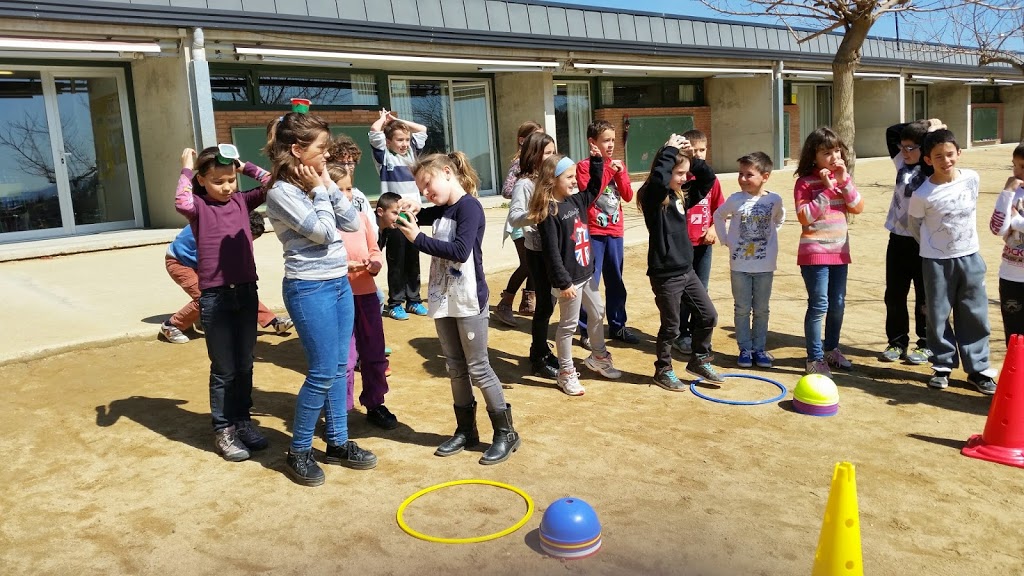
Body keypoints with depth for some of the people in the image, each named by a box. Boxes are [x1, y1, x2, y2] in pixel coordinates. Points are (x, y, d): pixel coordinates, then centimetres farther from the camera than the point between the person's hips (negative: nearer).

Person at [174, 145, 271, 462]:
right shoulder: (198, 205, -5)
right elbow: (181, 203, -27)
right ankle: (223, 430, 17)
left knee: (245, 365, 14)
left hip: (247, 292, 4)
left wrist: (245, 166, 2)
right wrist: (186, 170, -13)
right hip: (214, 296, -4)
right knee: (224, 369, 5)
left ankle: (243, 420, 28)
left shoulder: (242, 200, 5)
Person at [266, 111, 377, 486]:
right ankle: (298, 452, 13)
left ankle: (338, 442, 26)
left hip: (339, 283, 8)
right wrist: (321, 190, -10)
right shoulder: (281, 192, -14)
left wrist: (329, 185, -1)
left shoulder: (316, 184, 9)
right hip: (310, 289, -8)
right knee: (322, 373, -4)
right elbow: (324, 233, -20)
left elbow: (352, 223, 5)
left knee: (339, 368, 13)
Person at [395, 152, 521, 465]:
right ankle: (466, 430, 26)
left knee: (478, 369, -2)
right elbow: (423, 216, 30)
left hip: (469, 302, -8)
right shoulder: (441, 210, 10)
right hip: (443, 300, 8)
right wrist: (412, 211, 6)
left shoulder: (469, 206, -14)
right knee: (455, 368, 14)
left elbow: (461, 251, -25)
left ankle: (506, 432, 11)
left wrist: (418, 238, -22)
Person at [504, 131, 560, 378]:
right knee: (545, 304, -1)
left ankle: (542, 351, 28)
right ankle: (539, 360, 12)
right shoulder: (524, 184, -12)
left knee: (549, 302, 14)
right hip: (537, 251, -7)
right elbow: (514, 219, -22)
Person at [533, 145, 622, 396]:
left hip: (586, 273, 9)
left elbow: (594, 188, 24)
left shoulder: (576, 200, 5)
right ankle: (566, 373, 17)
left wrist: (597, 161, 11)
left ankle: (598, 357, 41)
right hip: (568, 279, -9)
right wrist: (563, 282, -24)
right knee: (568, 325, 3)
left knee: (598, 313, 21)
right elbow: (551, 252, -23)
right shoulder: (549, 213, -20)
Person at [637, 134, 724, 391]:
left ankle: (699, 360, 32)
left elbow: (709, 178, 13)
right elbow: (658, 178, -37)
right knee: (671, 327, 5)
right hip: (665, 275, -8)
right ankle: (663, 370, 24)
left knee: (709, 316, 14)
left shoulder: (683, 195, 7)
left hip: (686, 270, 8)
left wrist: (689, 157, -1)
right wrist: (670, 150, -24)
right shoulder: (652, 197, -16)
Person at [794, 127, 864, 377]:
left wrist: (844, 180, -10)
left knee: (838, 304, 14)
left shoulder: (843, 178, 9)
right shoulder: (805, 182, -8)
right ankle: (814, 358, 0)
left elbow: (858, 208, 0)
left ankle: (831, 349, 31)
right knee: (819, 305, -8)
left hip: (839, 251, 6)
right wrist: (825, 189, -18)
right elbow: (804, 217, -17)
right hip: (815, 251, -6)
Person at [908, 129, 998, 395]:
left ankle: (978, 369, 17)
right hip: (937, 261, -3)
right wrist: (932, 246, 7)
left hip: (970, 257, 3)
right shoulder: (923, 194, -17)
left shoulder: (972, 178, -5)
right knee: (938, 315, 4)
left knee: (974, 315, 7)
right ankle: (943, 366, 19)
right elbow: (914, 224, -1)